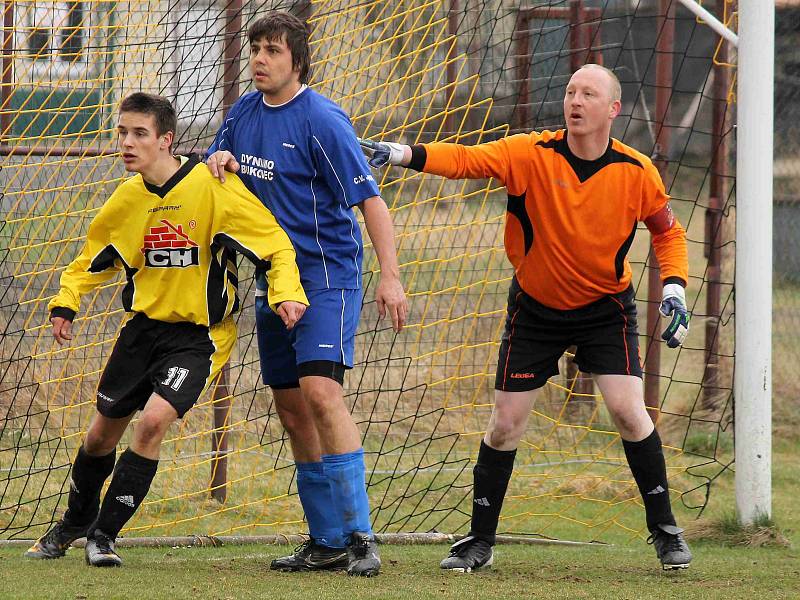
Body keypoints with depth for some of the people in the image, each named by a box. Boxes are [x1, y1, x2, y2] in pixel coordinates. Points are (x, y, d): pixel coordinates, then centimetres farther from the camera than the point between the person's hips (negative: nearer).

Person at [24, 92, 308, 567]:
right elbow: (95, 257, 16)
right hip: (144, 326, 5)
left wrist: (286, 293, -29)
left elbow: (275, 242, -14)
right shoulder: (128, 198, -1)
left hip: (199, 333, -5)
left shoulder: (212, 188, -18)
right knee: (102, 433, 12)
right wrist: (66, 303, 2)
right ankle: (75, 523, 40)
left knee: (154, 419, -24)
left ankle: (104, 533, -11)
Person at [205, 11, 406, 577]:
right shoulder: (245, 110, 7)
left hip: (326, 273, -8)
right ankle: (328, 542, 15)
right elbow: (219, 162, 24)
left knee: (319, 389, -23)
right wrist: (218, 159, -2)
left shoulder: (320, 119, -14)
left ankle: (360, 535, -23)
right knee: (291, 407, 8)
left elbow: (370, 198, -16)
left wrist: (390, 276, -25)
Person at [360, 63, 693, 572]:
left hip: (606, 307, 0)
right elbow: (466, 159, -28)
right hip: (535, 308, 1)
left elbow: (667, 229, 5)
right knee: (505, 423, 0)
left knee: (628, 411, -14)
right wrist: (401, 154, -43)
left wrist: (675, 287, -8)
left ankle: (665, 530, 5)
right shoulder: (532, 154, -16)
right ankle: (481, 542, 15)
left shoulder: (636, 172, -12)